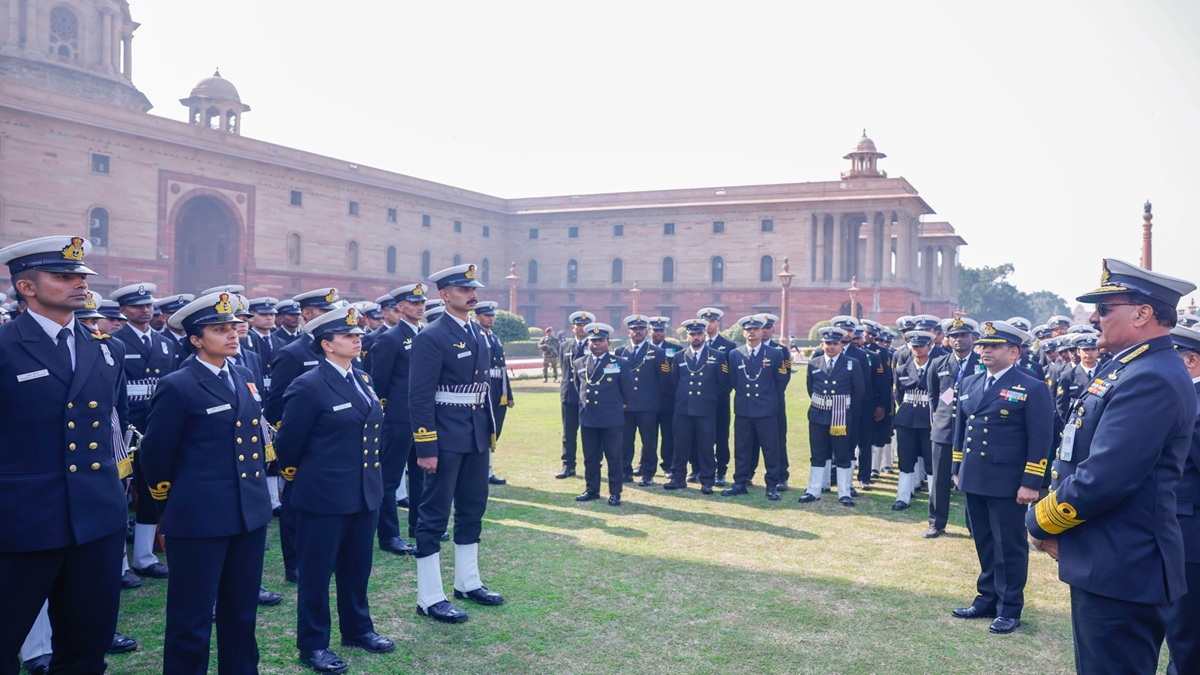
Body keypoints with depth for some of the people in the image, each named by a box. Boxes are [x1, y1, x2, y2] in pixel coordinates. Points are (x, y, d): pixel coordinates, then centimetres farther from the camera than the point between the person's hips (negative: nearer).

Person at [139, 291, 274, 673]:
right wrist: (173, 507, 6)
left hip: (250, 513, 6)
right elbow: (155, 456, -4)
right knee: (192, 618, 6)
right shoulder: (177, 387, -11)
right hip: (198, 519, -6)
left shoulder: (245, 378, 10)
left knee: (242, 611, 18)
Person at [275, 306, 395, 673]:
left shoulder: (363, 379, 8)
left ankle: (357, 629, 36)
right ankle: (312, 644, 22)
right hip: (324, 496, -7)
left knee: (357, 568, 19)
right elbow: (287, 445, -8)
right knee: (316, 572, 8)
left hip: (365, 494, 7)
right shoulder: (309, 387, -15)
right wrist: (302, 475, 7)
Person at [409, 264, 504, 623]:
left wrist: (490, 431, 14)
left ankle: (468, 582, 31)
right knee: (435, 515, 0)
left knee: (473, 510, 17)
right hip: (446, 438, -8)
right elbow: (420, 397, -16)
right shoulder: (431, 337, -13)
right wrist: (426, 448, -19)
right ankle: (429, 597, 9)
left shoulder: (478, 334, 12)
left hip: (477, 437, 8)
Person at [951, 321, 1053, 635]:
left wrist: (1030, 483, -14)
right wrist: (958, 469, 15)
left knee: (1009, 547, 4)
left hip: (1007, 484, -6)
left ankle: (1009, 609, 16)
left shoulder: (1032, 389, -8)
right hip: (974, 480, 6)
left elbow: (1040, 441, -10)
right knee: (984, 545, 15)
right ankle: (987, 600, 27)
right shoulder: (970, 384, 10)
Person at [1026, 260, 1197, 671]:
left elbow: (1101, 479, -26)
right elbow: (1081, 458, 18)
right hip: (1105, 562, 10)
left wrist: (1040, 522, -10)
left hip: (1120, 571, -10)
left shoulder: (1152, 379, -21)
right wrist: (1052, 519, 5)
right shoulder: (1126, 368, 12)